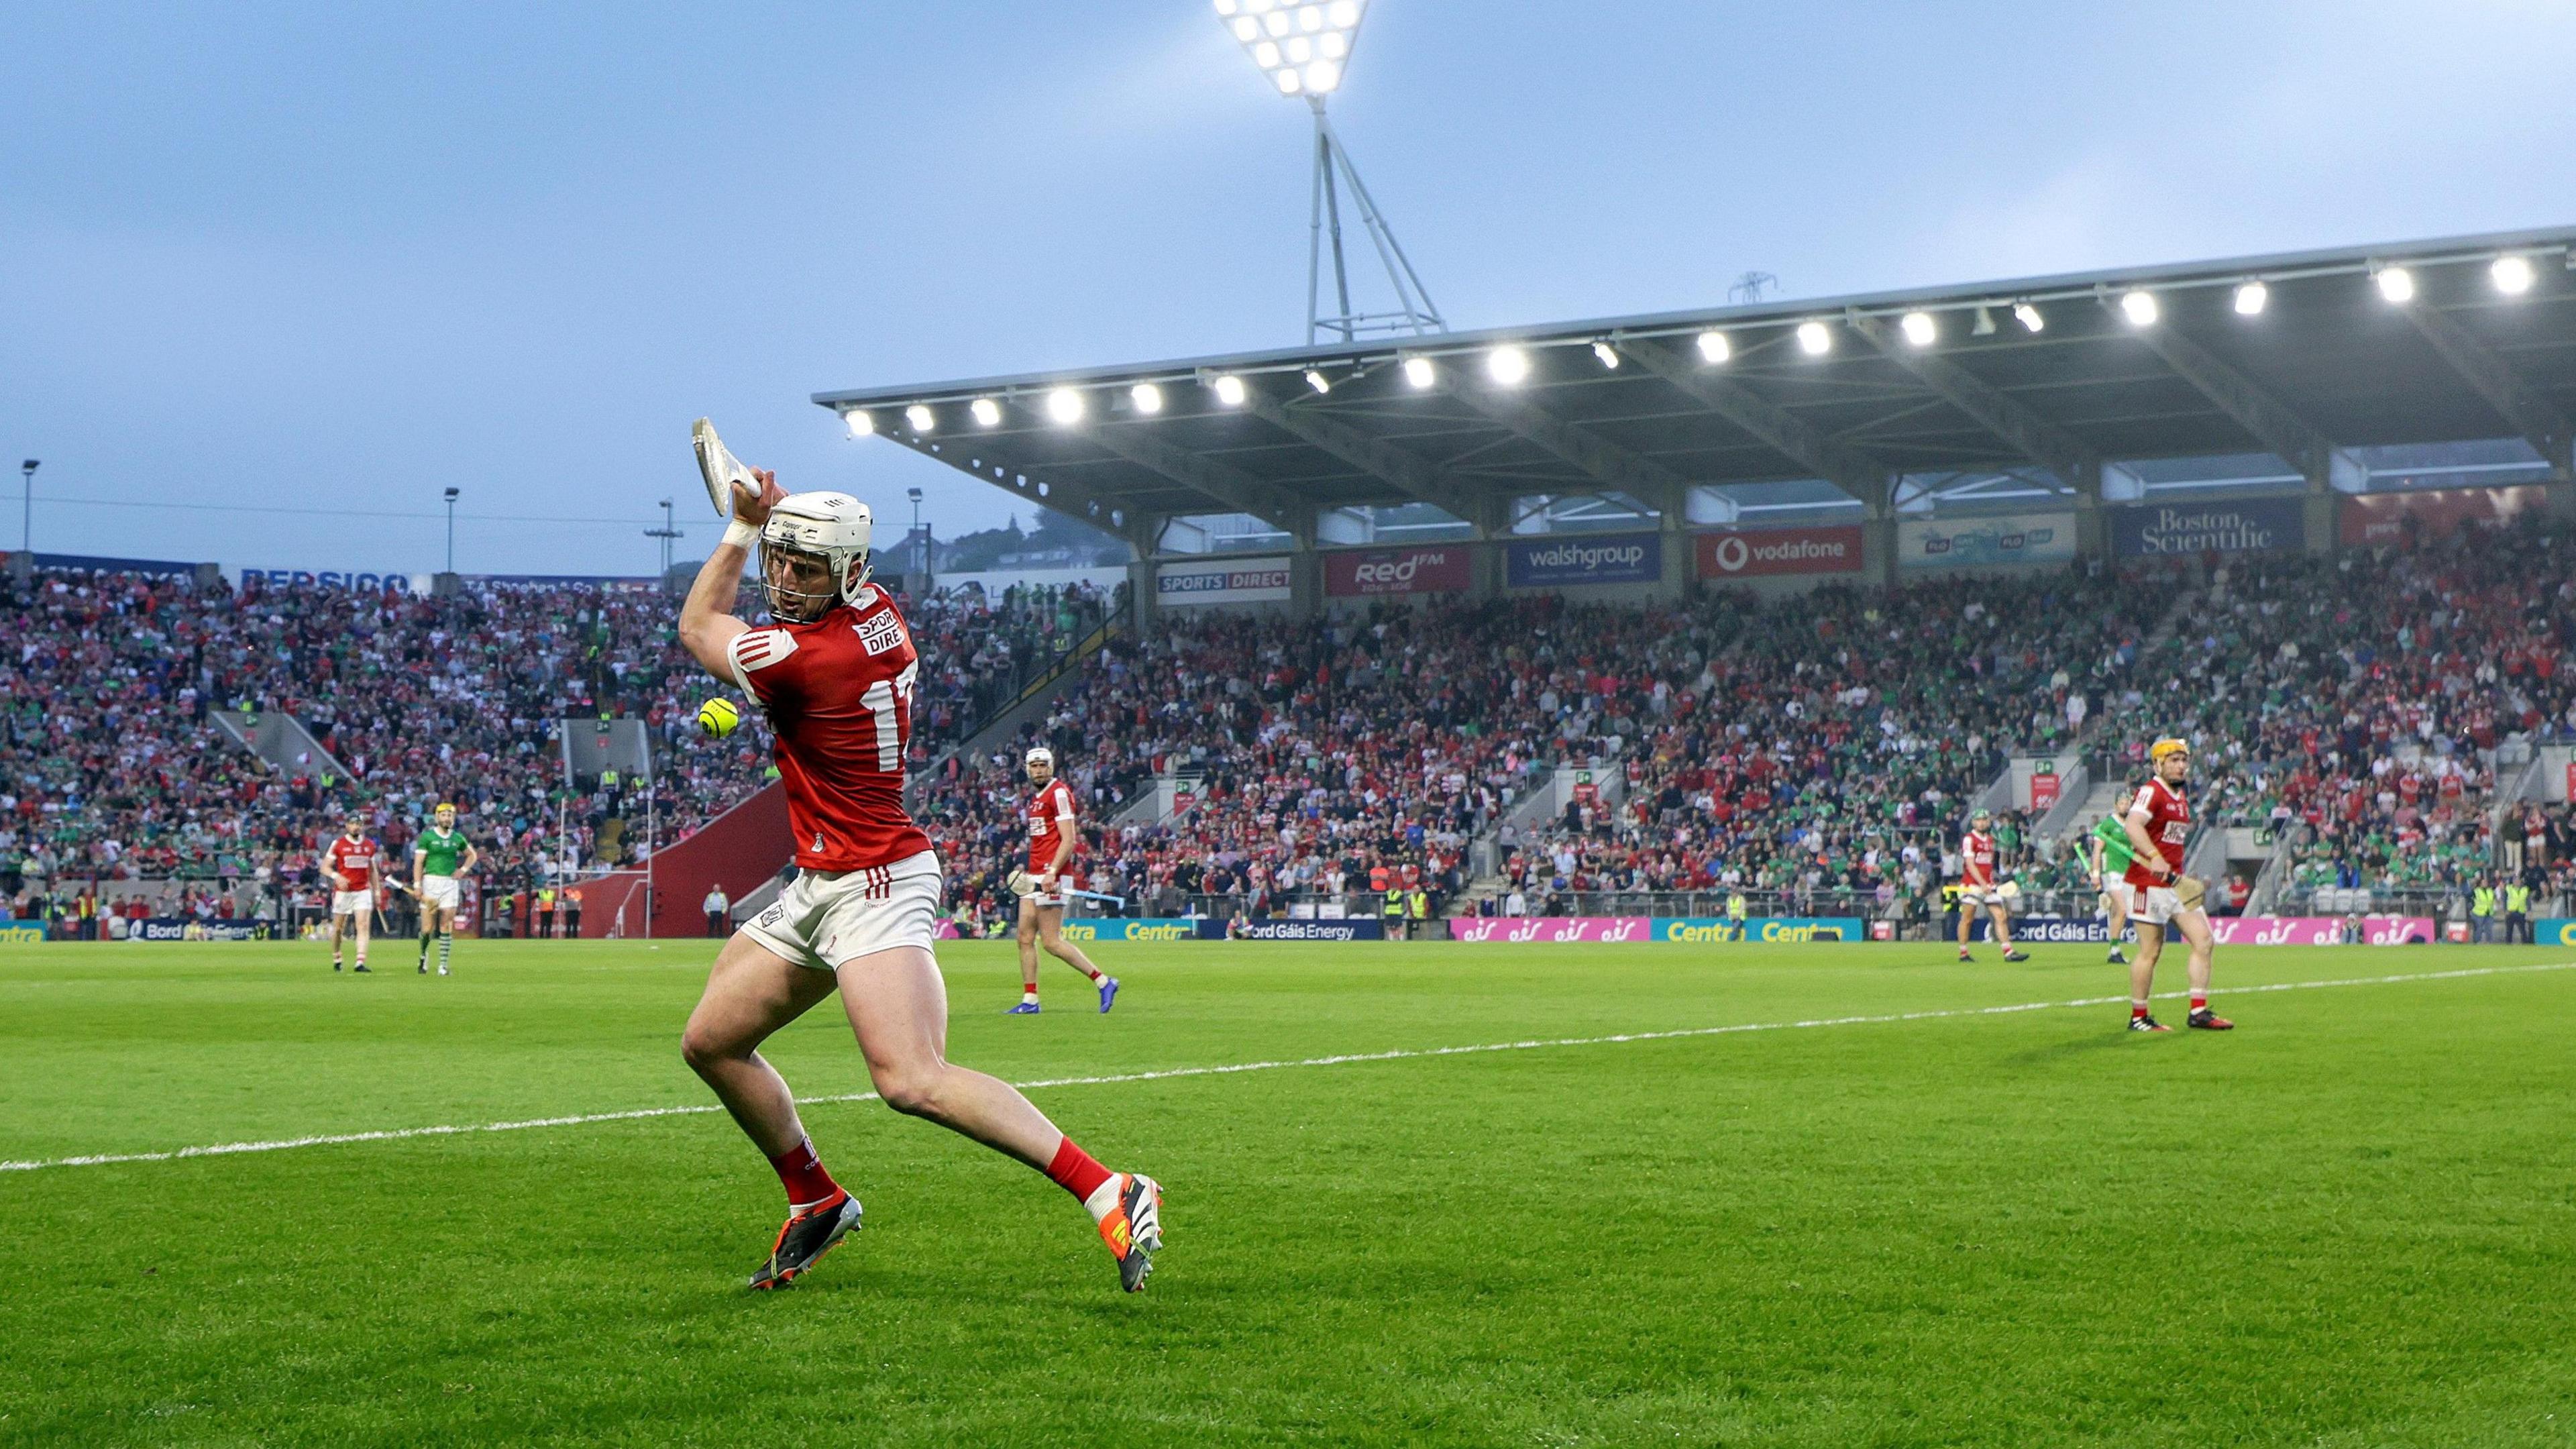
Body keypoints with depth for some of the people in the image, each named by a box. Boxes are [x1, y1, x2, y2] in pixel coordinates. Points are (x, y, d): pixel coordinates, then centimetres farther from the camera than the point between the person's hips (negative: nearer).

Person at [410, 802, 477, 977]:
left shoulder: (458, 838, 10)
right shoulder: (427, 836, 0)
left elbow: (472, 855, 26)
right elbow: (418, 862, -4)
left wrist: (463, 869, 9)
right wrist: (417, 885, -13)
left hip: (450, 883, 3)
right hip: (431, 882, -3)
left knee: (446, 926, -3)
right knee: (428, 928, -3)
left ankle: (443, 965, 0)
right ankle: (424, 954, 25)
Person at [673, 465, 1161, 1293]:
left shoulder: (805, 659, -21)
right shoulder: (877, 609, 4)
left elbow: (697, 630, 0)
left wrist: (741, 527, 6)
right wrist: (772, 515, 20)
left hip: (874, 889, -10)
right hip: (820, 885, 11)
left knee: (913, 1083, -24)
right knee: (711, 1043, 15)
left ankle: (1110, 1195, -25)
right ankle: (817, 1203, 30)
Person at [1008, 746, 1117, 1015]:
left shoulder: (1059, 793, -9)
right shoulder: (1035, 799, 19)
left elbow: (1069, 839, -16)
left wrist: (1052, 872, -25)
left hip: (1051, 875, -10)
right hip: (1035, 876, 10)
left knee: (1051, 942, -11)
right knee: (1025, 939, 7)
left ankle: (1103, 981, -5)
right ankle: (1029, 1001, 10)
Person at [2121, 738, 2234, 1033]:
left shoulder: (2180, 798, 18)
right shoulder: (2151, 792, -12)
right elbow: (2133, 826, -29)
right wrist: (2155, 857, -43)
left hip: (2175, 882, 9)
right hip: (2150, 883, -9)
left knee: (2203, 940, 2)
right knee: (2151, 951, -5)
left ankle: (2199, 1013, 5)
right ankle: (2138, 1018, 5)